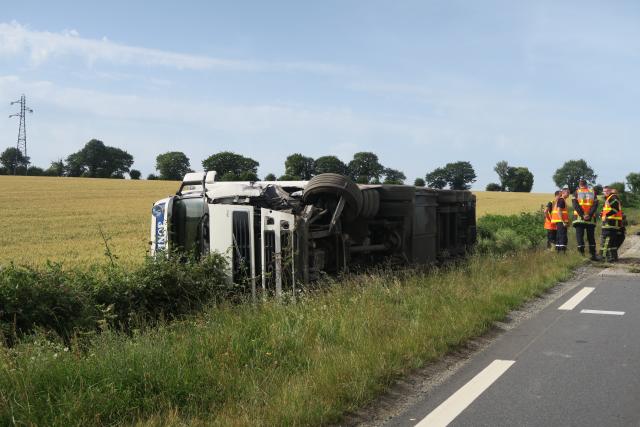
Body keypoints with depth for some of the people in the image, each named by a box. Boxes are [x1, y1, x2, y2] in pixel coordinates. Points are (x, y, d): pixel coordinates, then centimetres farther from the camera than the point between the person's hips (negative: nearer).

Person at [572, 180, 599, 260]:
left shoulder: (576, 192, 6)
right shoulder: (592, 192, 13)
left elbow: (576, 205, -7)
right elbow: (595, 205, 1)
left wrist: (582, 215, -11)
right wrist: (589, 215, -7)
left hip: (579, 218, -2)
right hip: (591, 219, 2)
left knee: (579, 236, 0)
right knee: (591, 237, 9)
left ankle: (581, 254, -9)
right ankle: (593, 255, 9)